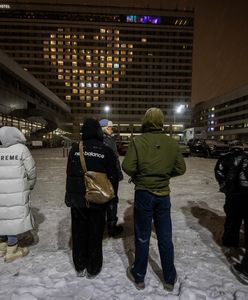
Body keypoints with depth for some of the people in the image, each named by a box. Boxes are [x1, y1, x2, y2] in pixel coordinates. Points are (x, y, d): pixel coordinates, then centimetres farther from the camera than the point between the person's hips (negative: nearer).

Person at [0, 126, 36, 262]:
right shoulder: (21, 149, -11)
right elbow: (31, 171, -8)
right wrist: (30, 186, 9)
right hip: (16, 193, -5)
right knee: (14, 218, 8)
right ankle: (12, 251, 22)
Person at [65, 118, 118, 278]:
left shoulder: (75, 149, -4)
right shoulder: (106, 151, -11)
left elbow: (69, 174, 2)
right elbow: (113, 177, -7)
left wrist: (70, 196, 13)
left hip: (77, 199, 3)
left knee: (79, 232, 17)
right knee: (95, 233, 13)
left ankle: (80, 267, 34)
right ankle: (93, 269, 29)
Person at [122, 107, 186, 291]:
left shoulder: (138, 141, -15)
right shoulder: (172, 143, -5)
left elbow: (128, 167, -20)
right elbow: (181, 169, 0)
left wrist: (137, 176, 1)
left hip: (143, 193, -2)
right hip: (164, 194, 3)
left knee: (142, 237, 14)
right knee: (165, 238, 17)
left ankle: (139, 277, 33)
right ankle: (170, 279, 35)